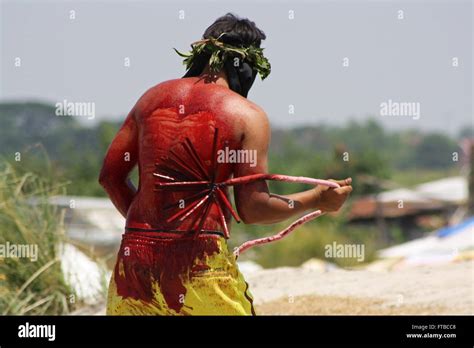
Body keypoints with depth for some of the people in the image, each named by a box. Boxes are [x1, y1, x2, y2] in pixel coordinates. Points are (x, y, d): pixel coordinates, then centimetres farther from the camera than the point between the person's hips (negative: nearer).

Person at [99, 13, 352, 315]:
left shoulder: (153, 97, 13)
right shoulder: (248, 116, -1)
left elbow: (110, 174, 13)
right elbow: (252, 208, -6)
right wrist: (316, 200, 9)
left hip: (136, 251, 5)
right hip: (201, 255, -5)